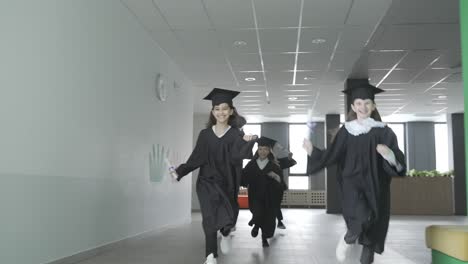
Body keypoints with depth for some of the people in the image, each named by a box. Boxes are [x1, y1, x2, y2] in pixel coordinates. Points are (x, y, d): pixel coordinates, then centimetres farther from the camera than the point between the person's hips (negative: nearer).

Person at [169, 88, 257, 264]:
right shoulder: (205, 134, 2)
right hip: (207, 182, 0)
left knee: (228, 218, -4)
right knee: (210, 217, -13)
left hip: (226, 183, 0)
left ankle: (225, 234, 32)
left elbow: (236, 157, -20)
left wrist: (247, 143, -38)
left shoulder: (236, 135, -3)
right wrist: (180, 172, -8)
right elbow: (196, 158, 3)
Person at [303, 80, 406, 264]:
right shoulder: (346, 131, 5)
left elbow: (398, 161, -5)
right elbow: (331, 156, 9)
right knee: (361, 215, -29)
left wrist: (389, 154, -26)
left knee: (372, 224, 7)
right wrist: (312, 151, -1)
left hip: (375, 185, 1)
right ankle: (349, 238, 3)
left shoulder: (383, 132, 1)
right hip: (352, 182, -1)